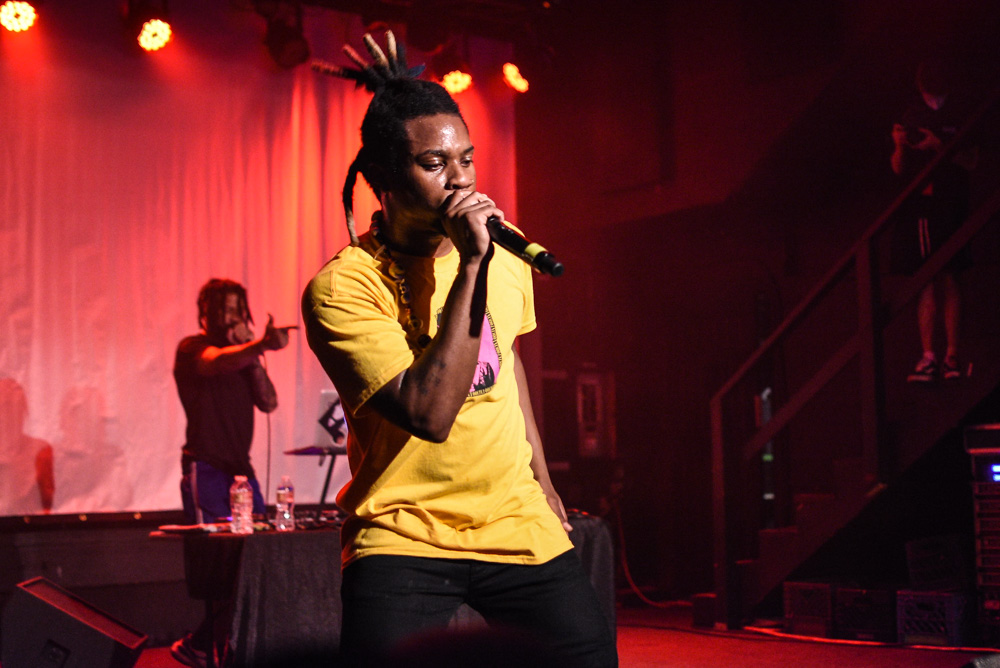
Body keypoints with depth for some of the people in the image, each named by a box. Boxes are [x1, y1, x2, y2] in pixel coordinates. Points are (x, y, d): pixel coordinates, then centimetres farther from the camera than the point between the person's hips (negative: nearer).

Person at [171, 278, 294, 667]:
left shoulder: (241, 355, 19)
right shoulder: (193, 348, -2)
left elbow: (268, 403, 6)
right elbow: (218, 362, -28)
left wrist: (253, 355, -7)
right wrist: (259, 346, -46)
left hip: (240, 467, 7)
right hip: (205, 468, -7)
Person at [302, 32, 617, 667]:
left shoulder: (503, 249, 3)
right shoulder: (344, 286, -16)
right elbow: (429, 414, -28)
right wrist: (471, 265, -27)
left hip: (517, 521, 5)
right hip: (403, 537, -5)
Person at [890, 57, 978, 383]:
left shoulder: (959, 116, 3)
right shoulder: (913, 116, 12)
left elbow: (971, 162, -5)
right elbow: (899, 169, 12)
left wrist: (940, 146, -18)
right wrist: (899, 146, -8)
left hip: (950, 206, -3)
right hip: (918, 207, 3)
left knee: (945, 278, -3)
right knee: (926, 280, 0)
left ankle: (951, 355, 1)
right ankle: (928, 355, 2)